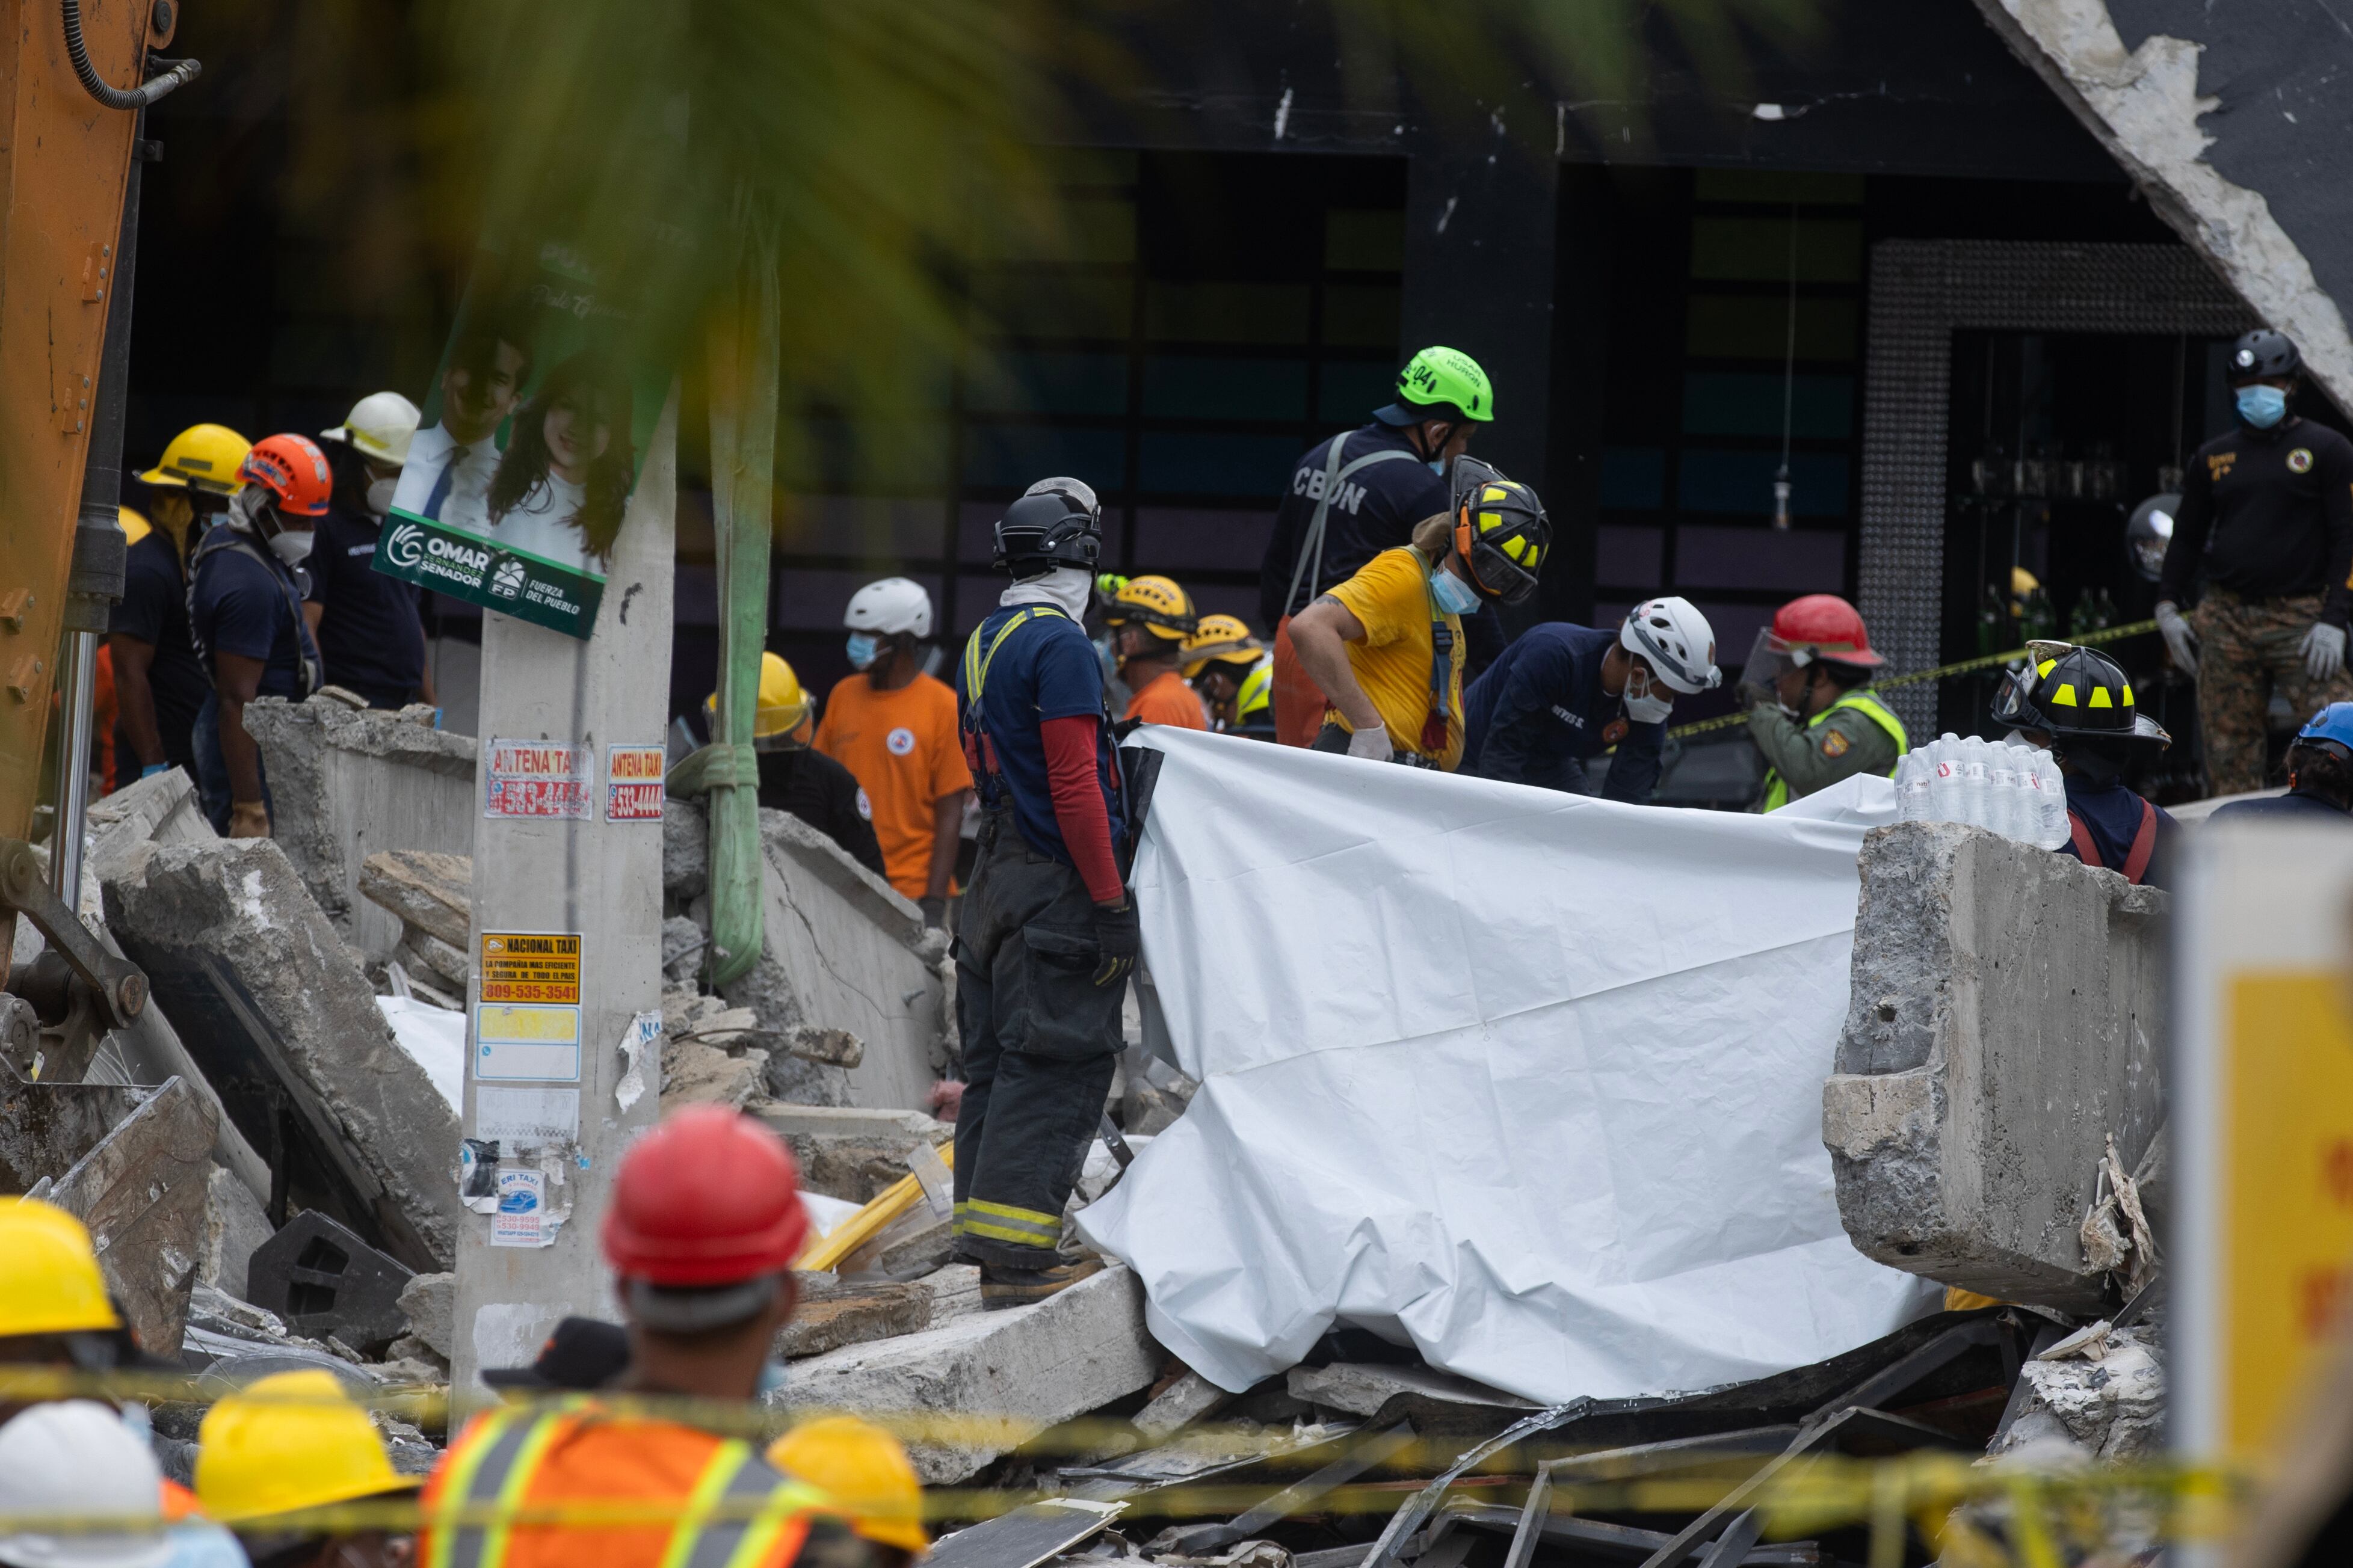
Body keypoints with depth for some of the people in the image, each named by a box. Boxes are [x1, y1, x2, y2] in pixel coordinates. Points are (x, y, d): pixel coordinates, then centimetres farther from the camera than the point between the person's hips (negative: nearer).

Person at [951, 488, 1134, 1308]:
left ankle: (990, 1245, 15)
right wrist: (1112, 902, -16)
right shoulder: (1060, 646, -13)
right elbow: (1073, 786, -19)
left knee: (999, 1063, 12)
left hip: (995, 879, 9)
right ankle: (1017, 1257, -11)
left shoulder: (982, 645, 15)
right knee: (1054, 1068, -8)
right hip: (1057, 890, -9)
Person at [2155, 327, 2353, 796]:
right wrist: (2168, 605, 11)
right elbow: (2187, 536, 22)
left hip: (2300, 620, -4)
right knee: (2228, 742, 2)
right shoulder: (2213, 458, 15)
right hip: (2225, 624, 4)